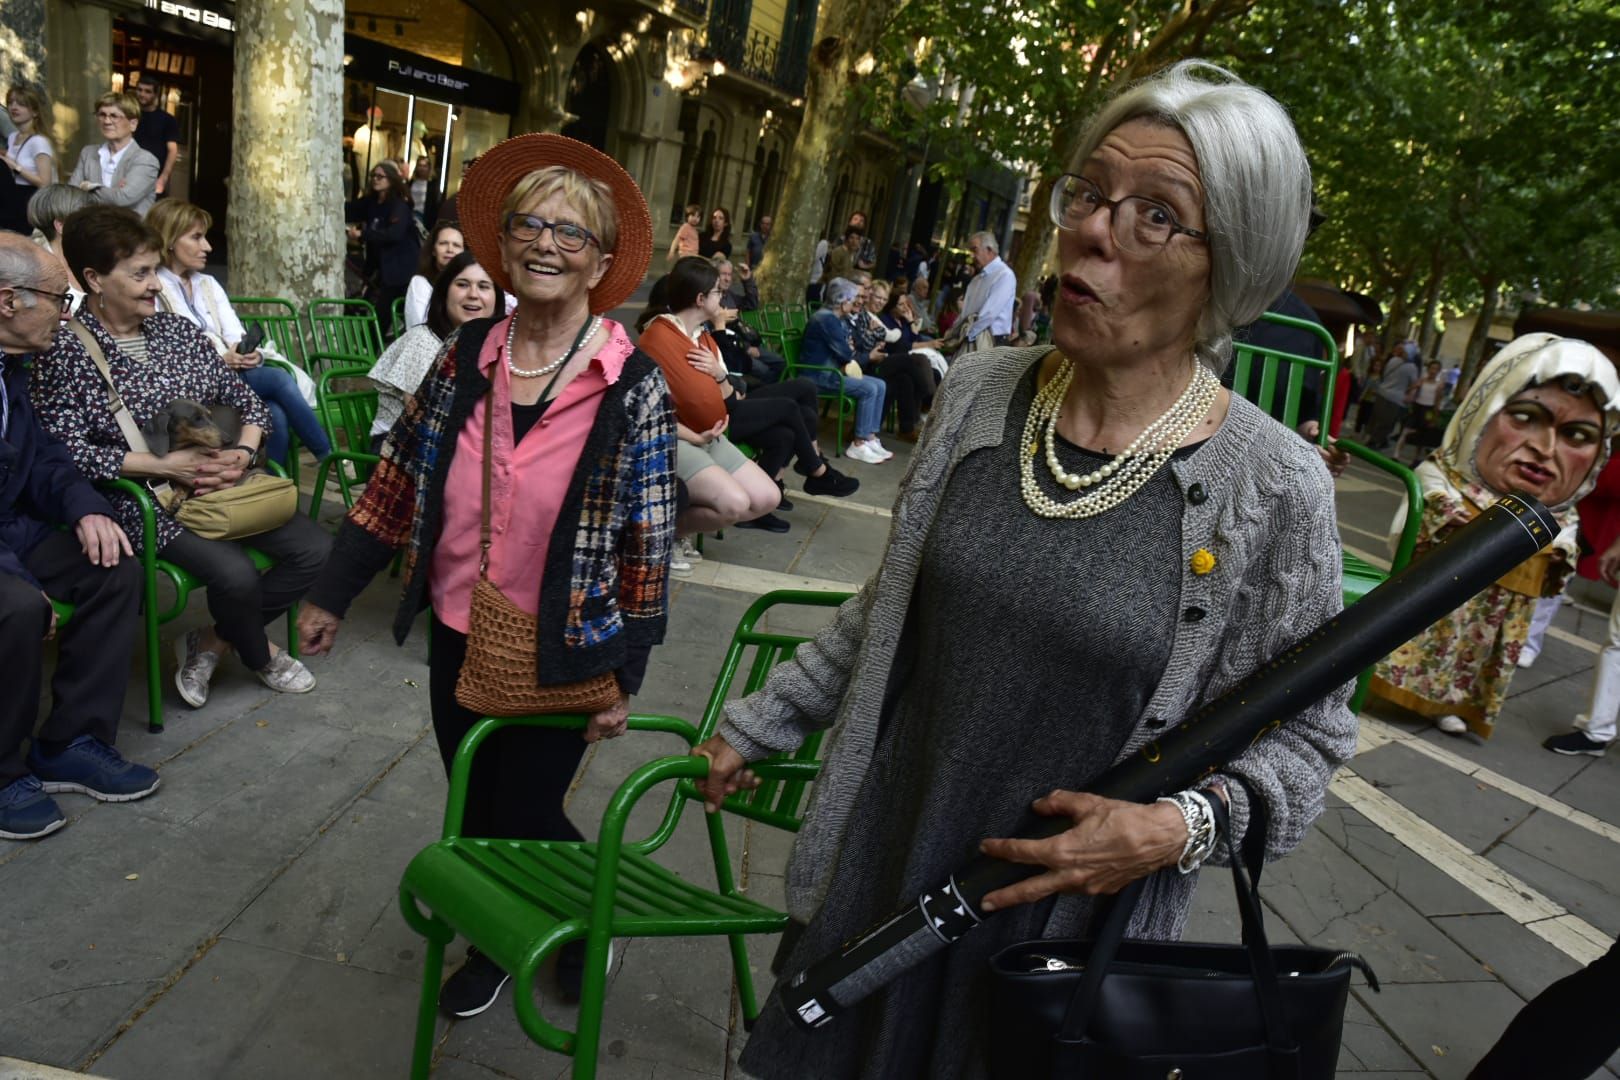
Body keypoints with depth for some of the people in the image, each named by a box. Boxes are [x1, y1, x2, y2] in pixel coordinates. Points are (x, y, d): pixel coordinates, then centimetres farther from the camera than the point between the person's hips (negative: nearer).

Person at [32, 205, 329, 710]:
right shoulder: (66, 353, -7)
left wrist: (244, 451, -8)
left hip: (224, 484, 6)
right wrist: (166, 465, -20)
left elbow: (243, 397, 12)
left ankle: (212, 643, 7)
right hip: (144, 498, -6)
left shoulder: (178, 329, 10)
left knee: (315, 548, -11)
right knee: (235, 572, -28)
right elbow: (67, 452, -16)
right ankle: (259, 653, 8)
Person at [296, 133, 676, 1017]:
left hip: (562, 654, -4)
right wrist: (332, 593, 7)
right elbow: (397, 481, 5)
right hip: (458, 636, 4)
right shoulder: (466, 356, -3)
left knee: (524, 818, 7)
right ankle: (493, 944, 44)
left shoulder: (632, 384, -14)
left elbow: (646, 541, -10)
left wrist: (624, 677, -9)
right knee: (475, 813, 17)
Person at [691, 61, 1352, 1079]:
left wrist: (1181, 827, -20)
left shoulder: (1274, 490, -16)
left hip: (1071, 927, -3)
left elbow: (1304, 735, -3)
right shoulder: (977, 393, -5)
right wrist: (759, 724, 14)